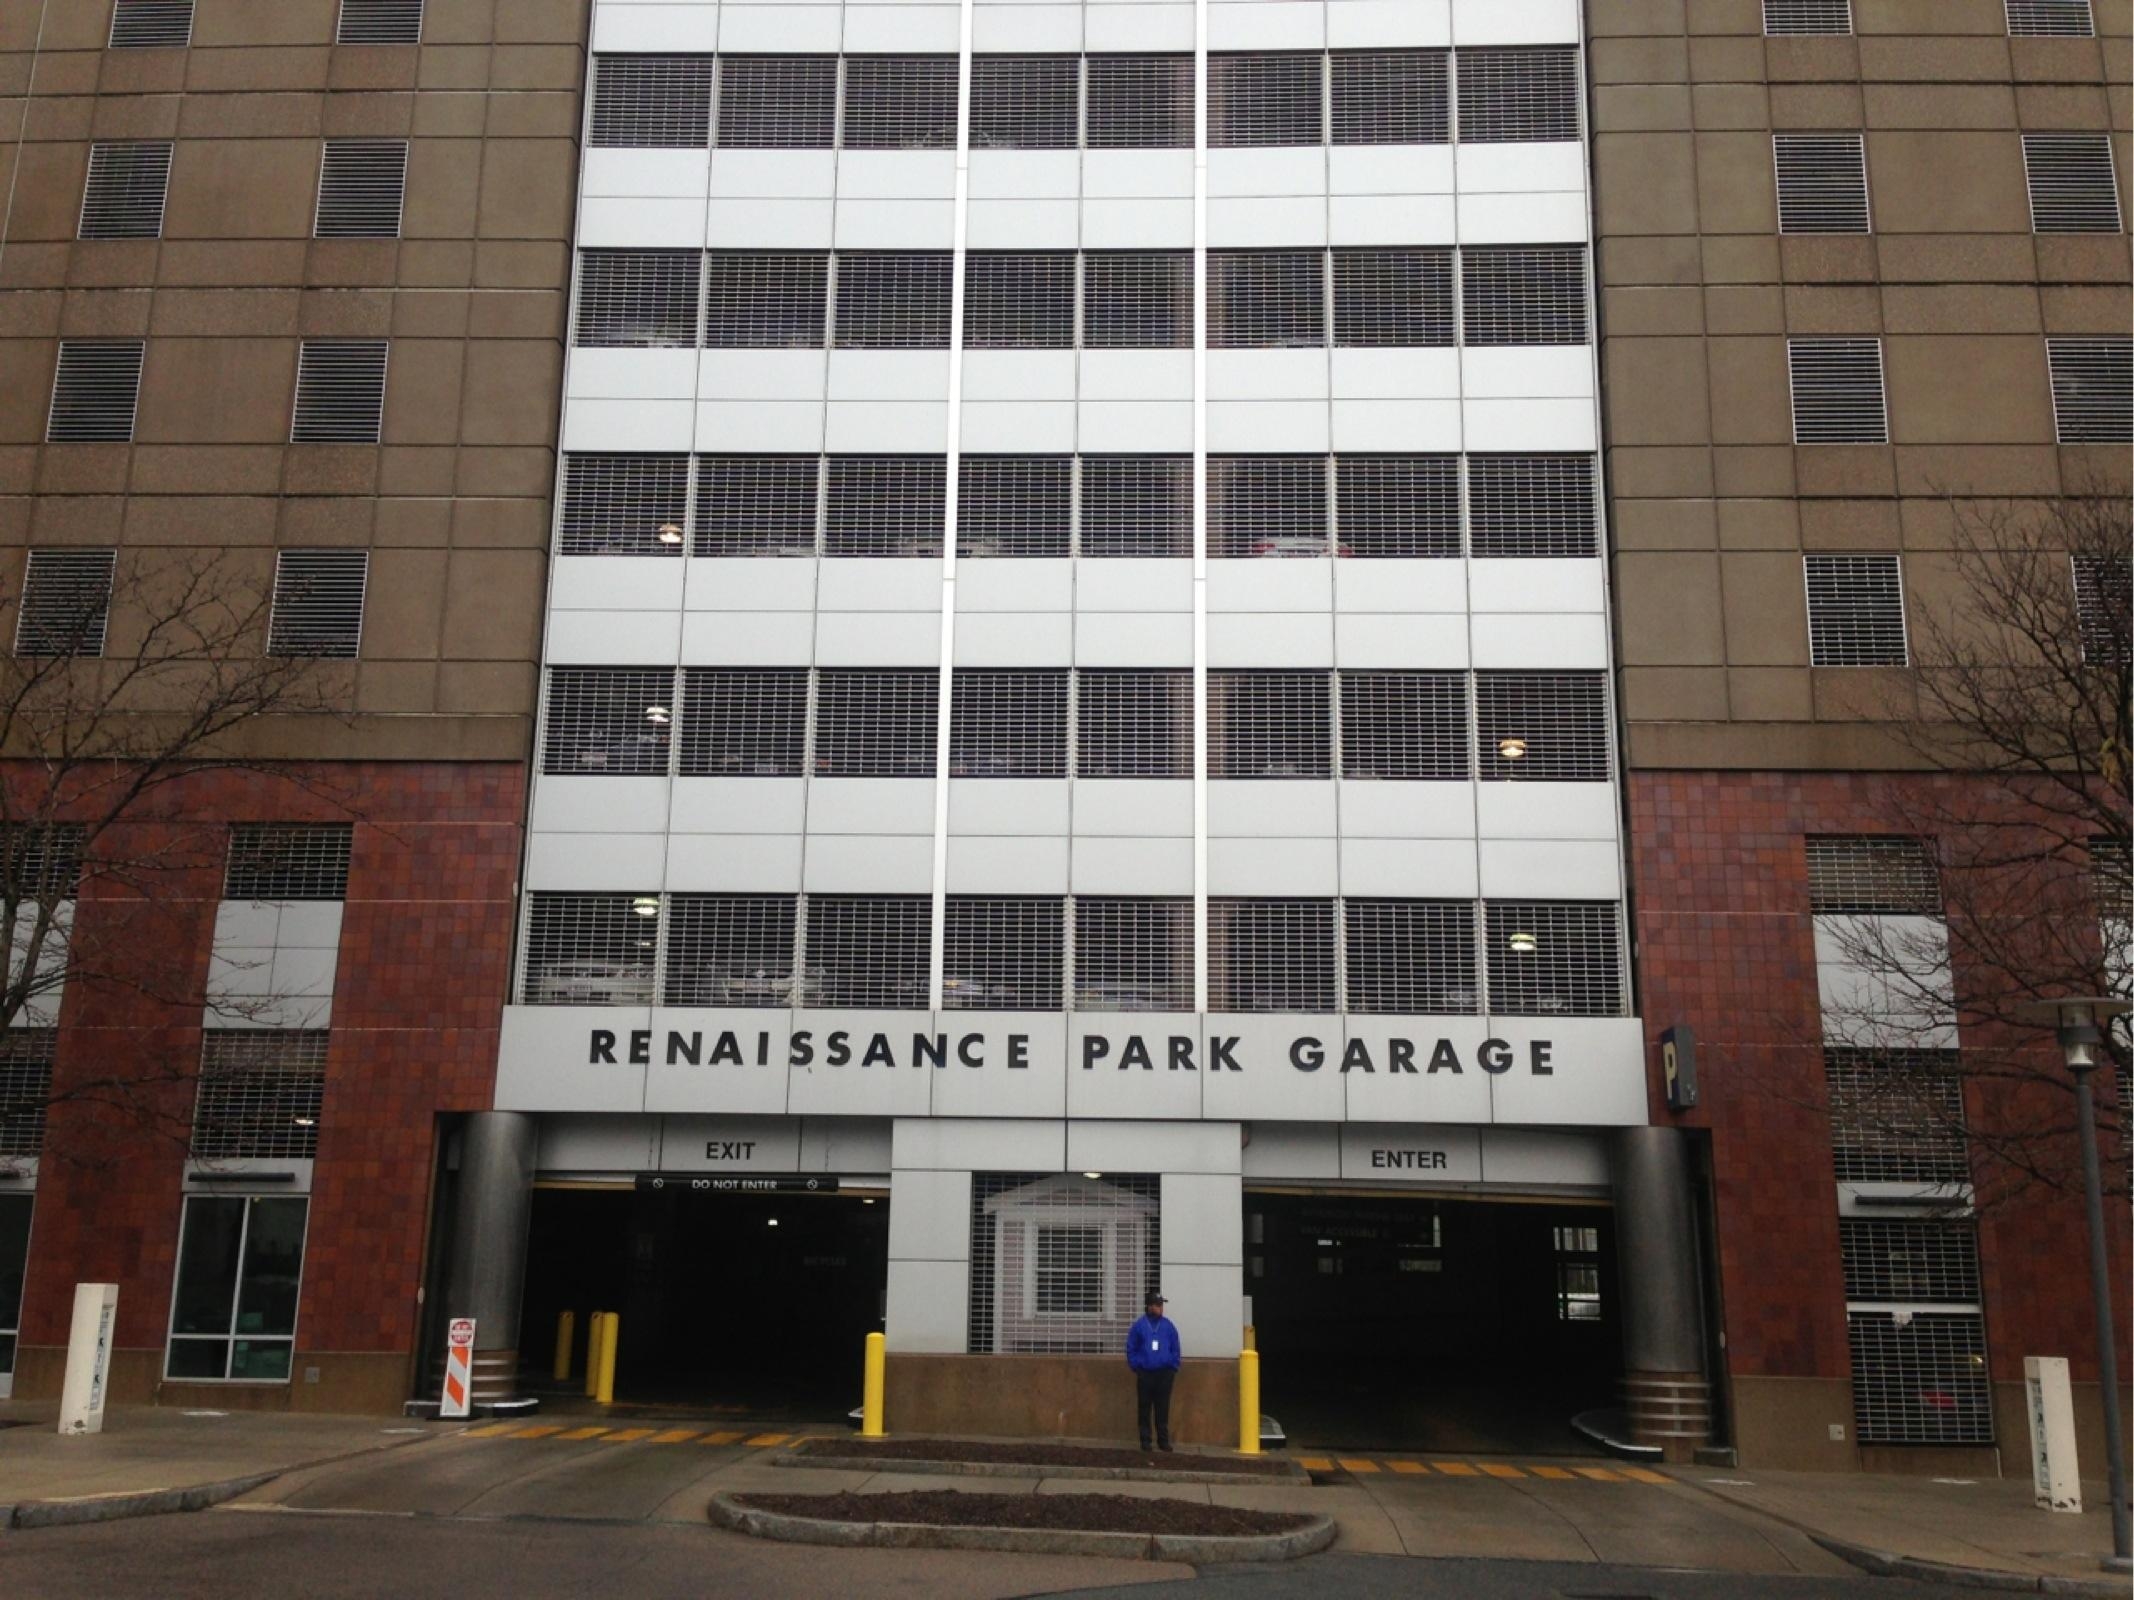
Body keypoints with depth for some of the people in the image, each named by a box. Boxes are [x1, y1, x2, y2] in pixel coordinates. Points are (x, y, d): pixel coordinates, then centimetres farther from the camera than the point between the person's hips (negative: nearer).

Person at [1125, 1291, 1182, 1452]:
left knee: (1163, 1408, 3)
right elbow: (1131, 1349, 4)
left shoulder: (1169, 1326, 4)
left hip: (1165, 1373, 1)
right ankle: (1145, 1440, 11)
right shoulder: (1139, 1326, 0)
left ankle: (1163, 1440, 11)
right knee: (1144, 1408, 3)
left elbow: (1175, 1349, 7)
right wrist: (1136, 1367, -3)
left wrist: (1174, 1367, 0)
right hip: (1145, 1374, -1)